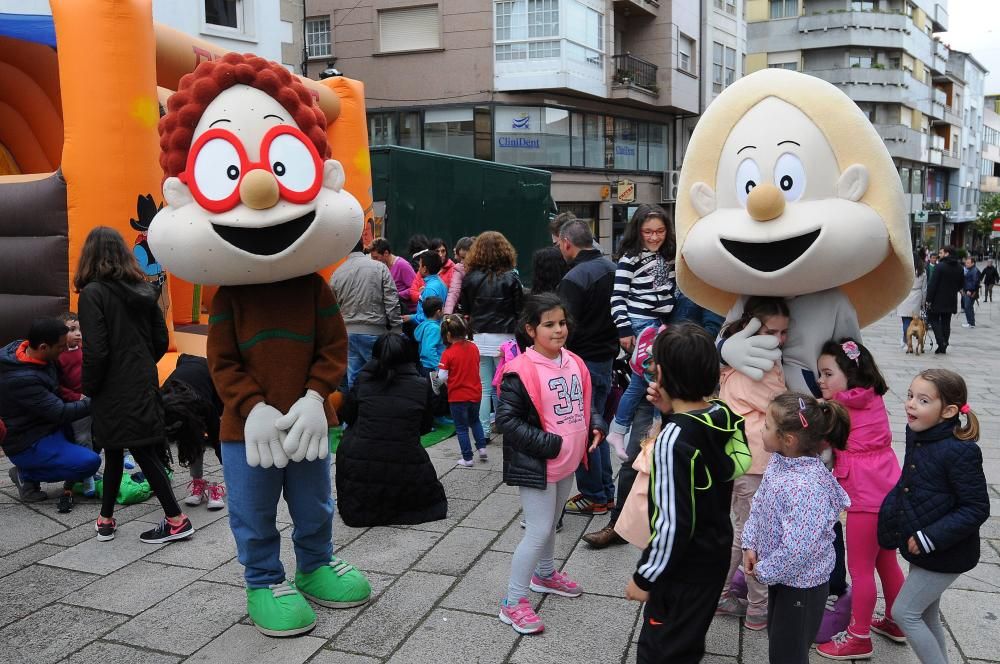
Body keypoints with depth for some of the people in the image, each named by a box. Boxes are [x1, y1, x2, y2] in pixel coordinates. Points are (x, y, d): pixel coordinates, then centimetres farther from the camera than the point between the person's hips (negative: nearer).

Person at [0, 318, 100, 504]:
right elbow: (60, 413, -25)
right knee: (90, 462, -22)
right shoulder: (21, 379, -30)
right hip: (28, 445, -9)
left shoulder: (22, 346, -2)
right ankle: (26, 475, -3)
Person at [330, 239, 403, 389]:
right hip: (374, 332, -3)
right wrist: (396, 330, -3)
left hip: (348, 333, 3)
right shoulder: (379, 268, -5)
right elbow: (392, 302, -8)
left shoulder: (337, 274, 4)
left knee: (353, 379, 8)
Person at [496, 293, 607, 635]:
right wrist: (548, 444, -23)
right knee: (539, 531, -4)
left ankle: (545, 574, 47)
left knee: (551, 522, 25)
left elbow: (585, 401, 17)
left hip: (567, 464, 8)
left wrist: (596, 426, -1)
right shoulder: (521, 371, -21)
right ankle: (513, 602, 10)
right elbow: (506, 419, -22)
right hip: (537, 466, -7)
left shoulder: (574, 363, 2)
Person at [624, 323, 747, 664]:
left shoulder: (673, 438, -29)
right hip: (715, 554, 8)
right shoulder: (724, 415, -7)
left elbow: (672, 523, -27)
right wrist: (671, 413, -3)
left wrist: (644, 576, -15)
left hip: (683, 567, -8)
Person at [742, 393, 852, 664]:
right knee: (776, 640, 27)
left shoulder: (807, 488, -35)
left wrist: (763, 572, -19)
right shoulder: (778, 462, -7)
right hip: (780, 574, 8)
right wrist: (750, 545, -2)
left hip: (802, 585, -8)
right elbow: (758, 504, 6)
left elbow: (796, 549, -33)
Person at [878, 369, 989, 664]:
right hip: (923, 548, 8)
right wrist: (891, 513, 2)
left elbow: (976, 509, -22)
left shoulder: (960, 452, -25)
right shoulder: (916, 434, -2)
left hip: (946, 553, -8)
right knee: (926, 615, 19)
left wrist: (930, 538, -23)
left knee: (904, 612, -1)